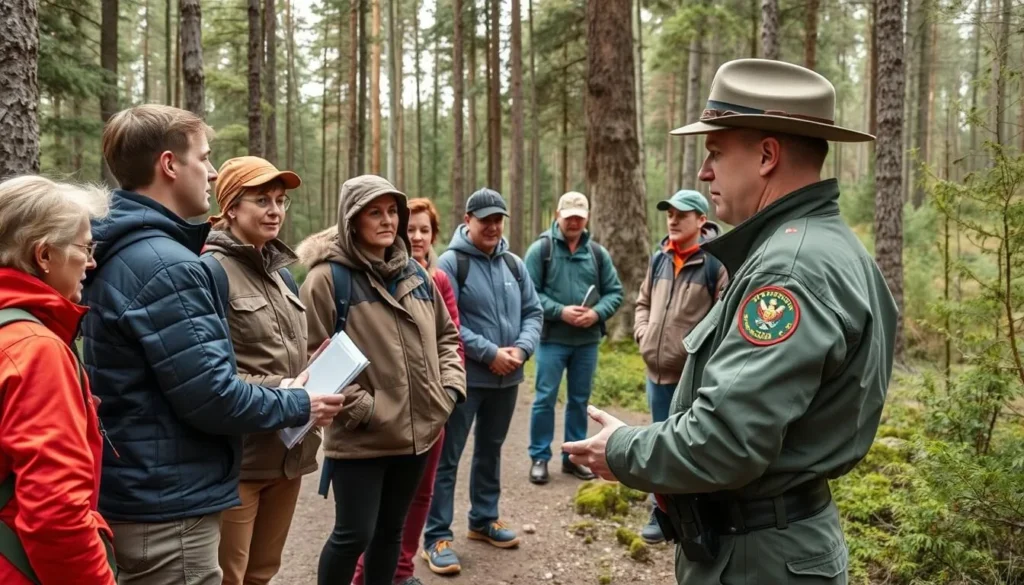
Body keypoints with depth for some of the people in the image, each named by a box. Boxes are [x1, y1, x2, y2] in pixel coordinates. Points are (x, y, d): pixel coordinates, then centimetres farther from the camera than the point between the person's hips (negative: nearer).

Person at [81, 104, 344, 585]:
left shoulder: (114, 255, 9)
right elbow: (210, 396, -24)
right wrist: (299, 405, -8)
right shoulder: (165, 265, -22)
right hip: (168, 505, -10)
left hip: (133, 492, 10)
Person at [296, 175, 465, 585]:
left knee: (391, 529, 18)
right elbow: (315, 355, -14)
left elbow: (446, 336, 17)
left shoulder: (414, 273, 9)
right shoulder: (328, 277, -11)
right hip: (360, 437, -6)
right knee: (354, 534, 2)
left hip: (416, 429, 6)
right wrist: (360, 407, -17)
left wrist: (450, 388, 4)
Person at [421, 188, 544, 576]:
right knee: (447, 457, 1)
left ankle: (484, 519, 35)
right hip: (464, 376, -6)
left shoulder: (514, 264, 9)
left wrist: (522, 349, -10)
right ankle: (437, 536, 10)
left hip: (508, 378, 6)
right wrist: (490, 353, -19)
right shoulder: (451, 262, -10)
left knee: (490, 450, 19)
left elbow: (533, 312, 9)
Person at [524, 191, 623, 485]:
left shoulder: (598, 253, 6)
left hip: (587, 341, 4)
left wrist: (596, 313, -12)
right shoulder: (540, 249, -4)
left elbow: (614, 292, 6)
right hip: (552, 339, -3)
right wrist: (560, 311, -19)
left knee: (580, 400, 12)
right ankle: (539, 457, 14)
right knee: (545, 399, 1)